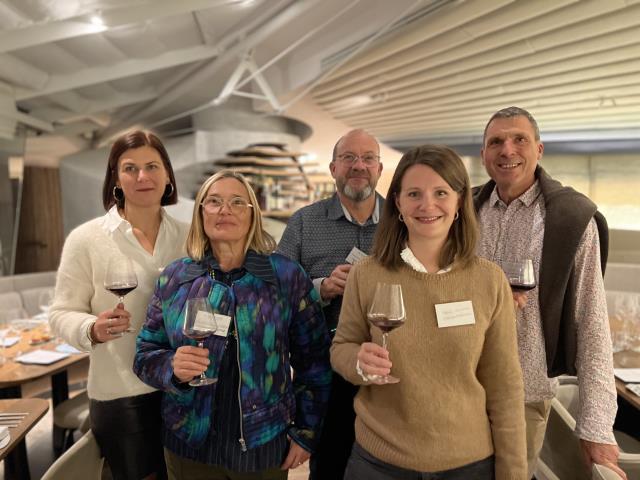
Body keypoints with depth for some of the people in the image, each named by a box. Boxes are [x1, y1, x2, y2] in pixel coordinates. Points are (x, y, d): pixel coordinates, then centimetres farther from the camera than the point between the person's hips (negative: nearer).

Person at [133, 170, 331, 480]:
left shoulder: (287, 276, -8)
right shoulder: (174, 278, -2)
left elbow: (312, 361, -4)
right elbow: (145, 355, 2)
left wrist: (306, 432, -4)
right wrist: (172, 367, -19)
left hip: (266, 446, -1)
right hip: (190, 446, 2)